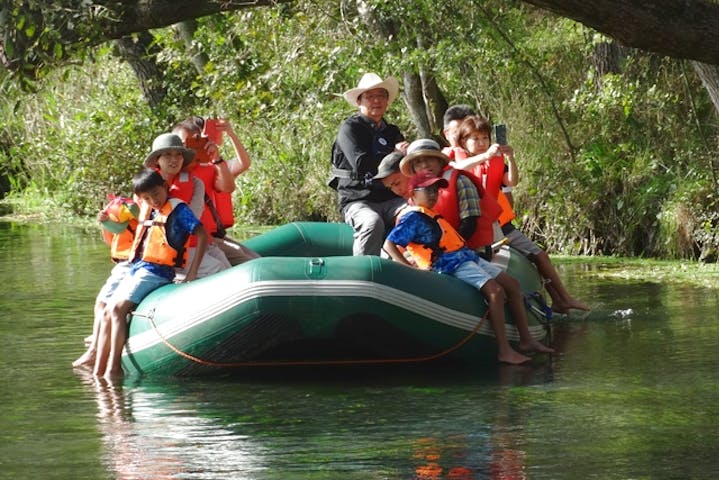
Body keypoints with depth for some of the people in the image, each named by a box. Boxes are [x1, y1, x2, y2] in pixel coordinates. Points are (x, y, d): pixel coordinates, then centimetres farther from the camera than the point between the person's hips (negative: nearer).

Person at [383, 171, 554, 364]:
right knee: (495, 291, -25)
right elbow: (389, 245, -14)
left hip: (467, 257, 11)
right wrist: (408, 266, -24)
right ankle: (504, 351, -28)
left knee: (512, 284, 7)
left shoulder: (430, 215, 23)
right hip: (451, 265, -11)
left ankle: (526, 340, 8)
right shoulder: (413, 217, -6)